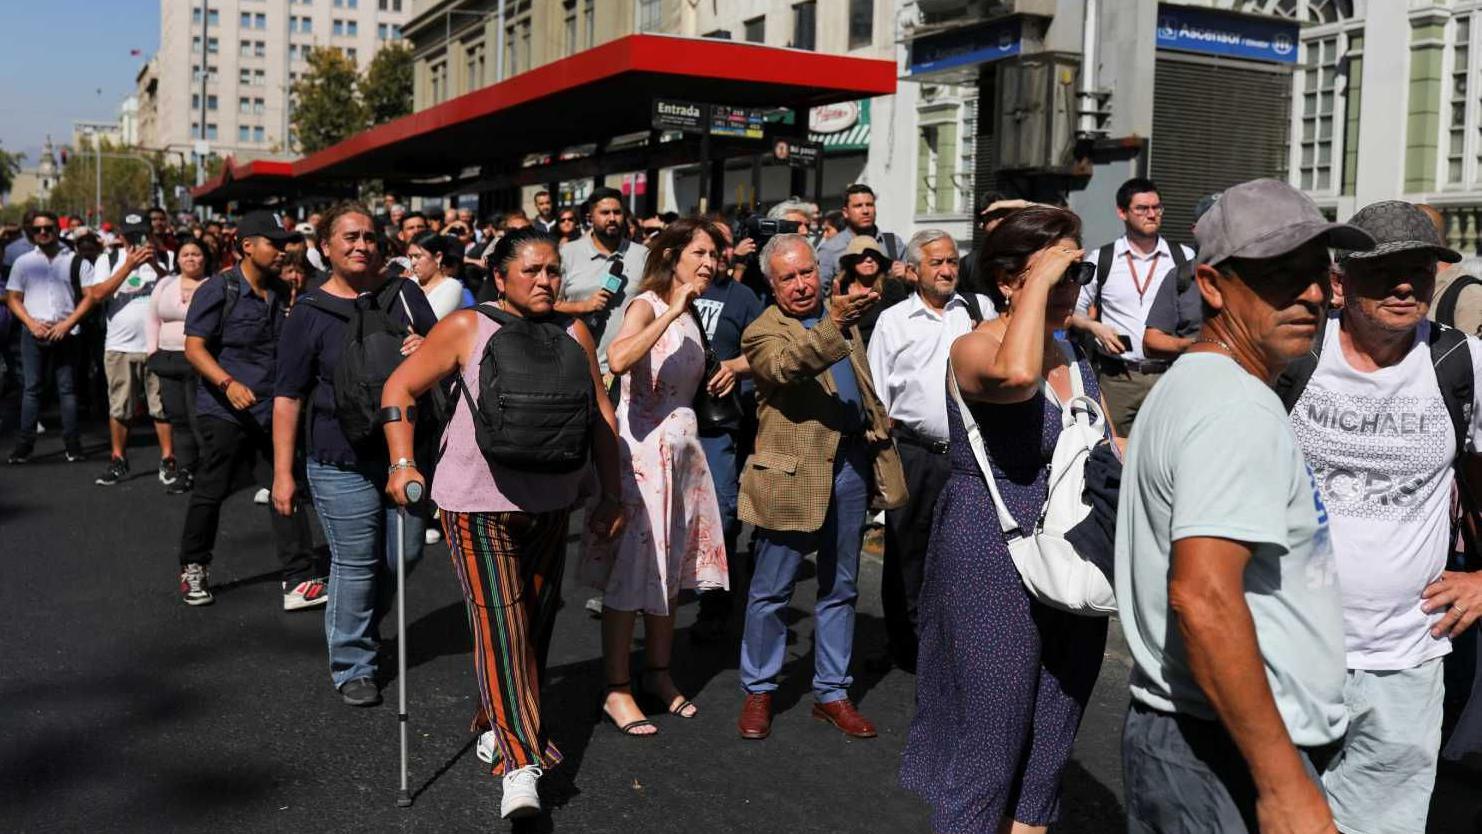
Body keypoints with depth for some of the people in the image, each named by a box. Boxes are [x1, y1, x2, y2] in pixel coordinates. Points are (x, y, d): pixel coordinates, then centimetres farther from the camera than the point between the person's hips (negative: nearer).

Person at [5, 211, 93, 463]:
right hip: (33, 333, 1)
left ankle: (73, 445, 4)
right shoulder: (23, 262, 10)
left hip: (65, 334, -1)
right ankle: (24, 446, 3)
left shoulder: (73, 260, 5)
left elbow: (89, 296, 3)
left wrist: (67, 323, -8)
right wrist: (32, 323, -6)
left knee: (67, 389, 2)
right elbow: (12, 298, 9)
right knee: (31, 388, 2)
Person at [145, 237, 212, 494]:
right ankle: (185, 471, 16)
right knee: (177, 418, 8)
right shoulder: (165, 284, 13)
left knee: (199, 419, -9)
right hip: (168, 358, 6)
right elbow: (153, 319, 18)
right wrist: (152, 351, 10)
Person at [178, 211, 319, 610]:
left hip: (274, 409, 5)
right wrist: (228, 383, -27)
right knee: (210, 492, 5)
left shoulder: (281, 293, 11)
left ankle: (300, 579, 0)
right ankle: (193, 569, 27)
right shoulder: (217, 290, -8)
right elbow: (194, 347, -12)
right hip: (225, 411, -5)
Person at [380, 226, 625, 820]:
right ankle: (520, 762, -7)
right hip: (477, 503, -4)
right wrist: (403, 465, -10)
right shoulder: (467, 329, -7)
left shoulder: (574, 335, 3)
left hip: (550, 503, 5)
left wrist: (612, 497, 7)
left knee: (535, 622, 13)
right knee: (501, 626, -10)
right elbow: (399, 388, -2)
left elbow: (601, 416, 8)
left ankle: (497, 724, 34)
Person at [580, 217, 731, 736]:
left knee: (672, 565, 14)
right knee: (632, 567, -4)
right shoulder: (647, 304, -11)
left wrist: (718, 379, 8)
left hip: (683, 449, 9)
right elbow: (618, 359, -32)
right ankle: (616, 691, 6)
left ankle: (658, 673, 27)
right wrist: (673, 309, -27)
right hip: (642, 446, -8)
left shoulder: (689, 315, 14)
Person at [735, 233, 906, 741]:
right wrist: (834, 322, -42)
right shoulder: (763, 331, -6)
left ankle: (831, 691, 25)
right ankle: (759, 691, 20)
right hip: (794, 473, -6)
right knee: (771, 591, 5)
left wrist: (878, 437, 16)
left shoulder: (841, 320, 14)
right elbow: (787, 366, -29)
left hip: (850, 464, 6)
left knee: (840, 589, 13)